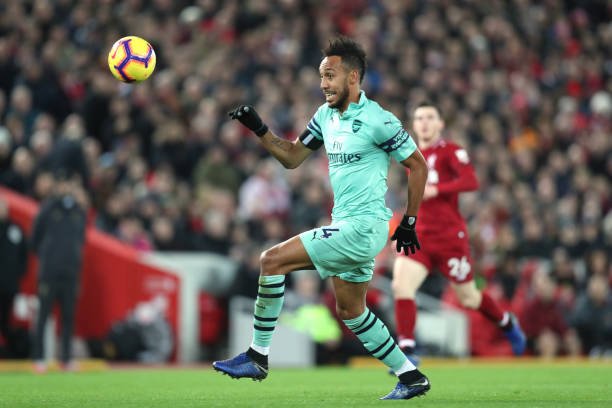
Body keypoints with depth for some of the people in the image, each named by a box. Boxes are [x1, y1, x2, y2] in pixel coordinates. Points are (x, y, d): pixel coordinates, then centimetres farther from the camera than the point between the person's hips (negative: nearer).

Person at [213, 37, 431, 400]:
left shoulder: (377, 121, -14)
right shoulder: (326, 115, 10)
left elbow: (419, 165, -7)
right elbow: (292, 157, 17)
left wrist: (409, 222, -4)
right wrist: (259, 129, 3)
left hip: (363, 227, -9)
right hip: (347, 227, 9)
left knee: (273, 260, -13)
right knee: (350, 311, 15)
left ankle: (258, 356, -7)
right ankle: (411, 377, 24)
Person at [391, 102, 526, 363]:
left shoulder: (450, 151, -6)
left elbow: (471, 181, -23)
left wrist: (435, 190, -30)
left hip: (450, 236, -5)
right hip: (418, 235, 5)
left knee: (468, 298, 9)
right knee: (401, 285, -21)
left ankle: (507, 323, 38)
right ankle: (407, 349, -21)